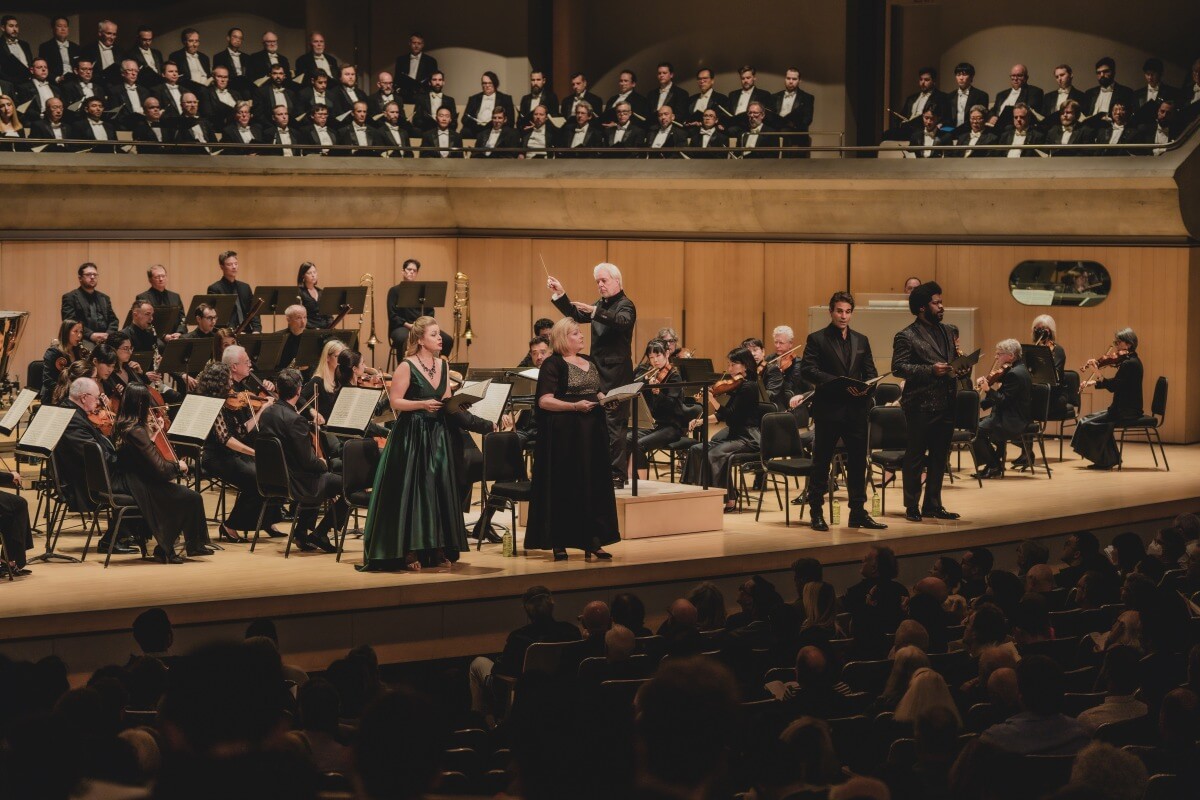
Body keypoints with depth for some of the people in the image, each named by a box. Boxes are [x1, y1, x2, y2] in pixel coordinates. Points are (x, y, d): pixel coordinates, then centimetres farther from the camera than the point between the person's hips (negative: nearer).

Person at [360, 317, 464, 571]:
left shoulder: (443, 365, 12)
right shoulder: (406, 367, -7)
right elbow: (395, 402, -11)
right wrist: (423, 404, -22)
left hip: (438, 435, 6)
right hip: (411, 436, -6)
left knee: (439, 489, 5)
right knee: (410, 490, -6)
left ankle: (437, 549, 12)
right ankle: (409, 551, -2)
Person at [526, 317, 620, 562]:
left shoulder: (590, 363, 15)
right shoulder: (553, 365, -7)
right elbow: (544, 401, -15)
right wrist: (575, 406, -24)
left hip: (592, 431, 7)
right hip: (564, 433, -7)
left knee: (594, 484, 5)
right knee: (565, 487, -4)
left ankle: (593, 541, 10)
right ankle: (558, 543, 2)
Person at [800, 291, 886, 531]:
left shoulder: (861, 341, 14)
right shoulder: (817, 339, -1)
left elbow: (871, 373, 14)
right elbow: (807, 370, -11)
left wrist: (867, 387, -10)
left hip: (857, 410, 4)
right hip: (828, 409, -4)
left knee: (858, 462, 6)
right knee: (821, 462, 2)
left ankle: (858, 512, 13)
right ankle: (816, 513, 10)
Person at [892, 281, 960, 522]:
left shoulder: (945, 333, 17)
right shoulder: (906, 337, -7)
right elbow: (898, 367, -15)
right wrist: (931, 370, -22)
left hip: (945, 403, 7)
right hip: (921, 405, -7)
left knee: (939, 457, 11)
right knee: (915, 457, 0)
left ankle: (933, 505, 19)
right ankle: (912, 507, 5)